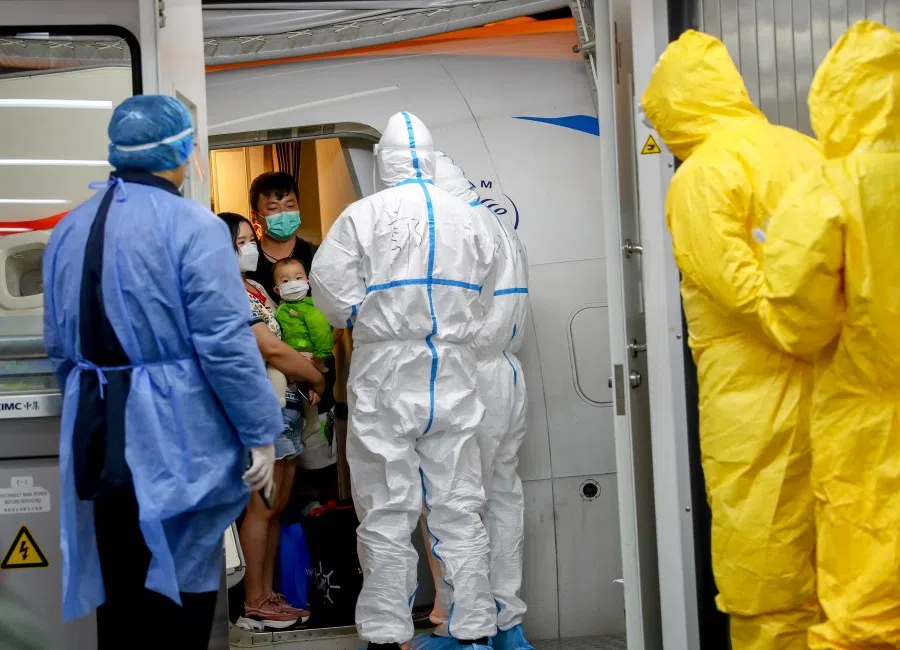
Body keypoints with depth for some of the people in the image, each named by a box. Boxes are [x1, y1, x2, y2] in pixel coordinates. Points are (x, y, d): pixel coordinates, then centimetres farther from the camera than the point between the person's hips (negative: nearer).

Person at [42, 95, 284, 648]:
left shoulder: (69, 229, 10)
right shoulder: (192, 226, -13)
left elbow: (59, 344, 15)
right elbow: (226, 343, -17)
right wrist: (261, 432, -10)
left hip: (100, 433, 6)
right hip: (177, 432, -6)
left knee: (117, 578, 14)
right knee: (189, 574, 6)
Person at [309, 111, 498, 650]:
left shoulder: (364, 216, -8)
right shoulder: (470, 218, 4)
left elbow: (334, 293, -10)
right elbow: (483, 301, 9)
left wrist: (367, 320, 9)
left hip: (386, 380, -3)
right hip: (453, 378, 3)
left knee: (388, 515, 4)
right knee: (461, 511, 8)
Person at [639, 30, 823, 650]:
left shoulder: (702, 175, -10)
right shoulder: (804, 152, 8)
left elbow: (742, 284, -19)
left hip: (755, 400, -6)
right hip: (828, 390, 7)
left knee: (763, 576, 3)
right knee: (822, 558, 15)